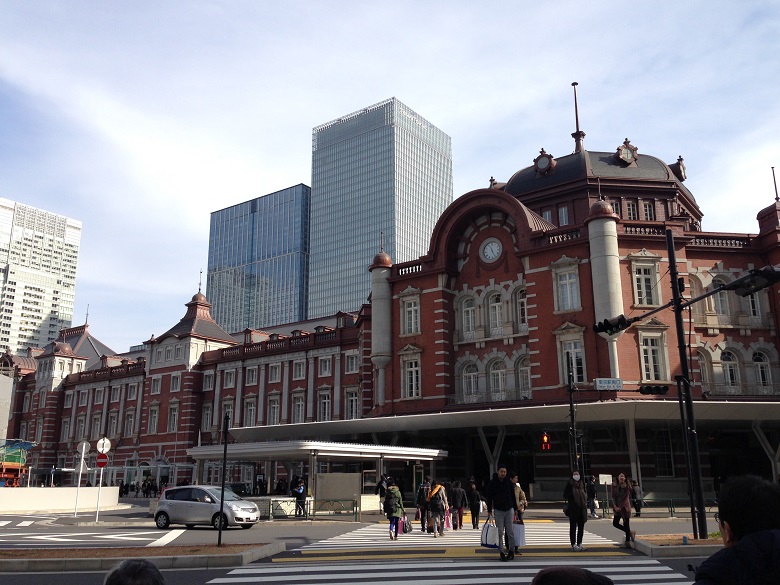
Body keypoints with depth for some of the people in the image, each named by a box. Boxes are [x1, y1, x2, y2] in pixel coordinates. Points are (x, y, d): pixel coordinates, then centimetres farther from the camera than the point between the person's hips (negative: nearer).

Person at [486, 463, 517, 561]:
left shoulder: (508, 482, 4)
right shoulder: (492, 483, -2)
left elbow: (513, 496, 11)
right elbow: (489, 497, -1)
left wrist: (515, 509, 8)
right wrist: (489, 510, -5)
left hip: (509, 509, 2)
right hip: (498, 510, -2)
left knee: (510, 531, 3)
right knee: (500, 532, -2)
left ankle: (511, 551, 12)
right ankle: (501, 552, 2)